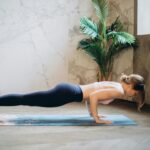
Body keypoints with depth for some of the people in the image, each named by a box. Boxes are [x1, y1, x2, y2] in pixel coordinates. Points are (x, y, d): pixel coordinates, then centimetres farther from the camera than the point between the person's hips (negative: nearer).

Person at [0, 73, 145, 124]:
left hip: (67, 90, 8)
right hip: (67, 93, -8)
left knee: (25, 99, 8)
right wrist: (97, 118, -12)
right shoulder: (119, 91, -7)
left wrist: (92, 112, 28)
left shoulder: (114, 85, 20)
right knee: (24, 99, -10)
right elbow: (93, 96, -20)